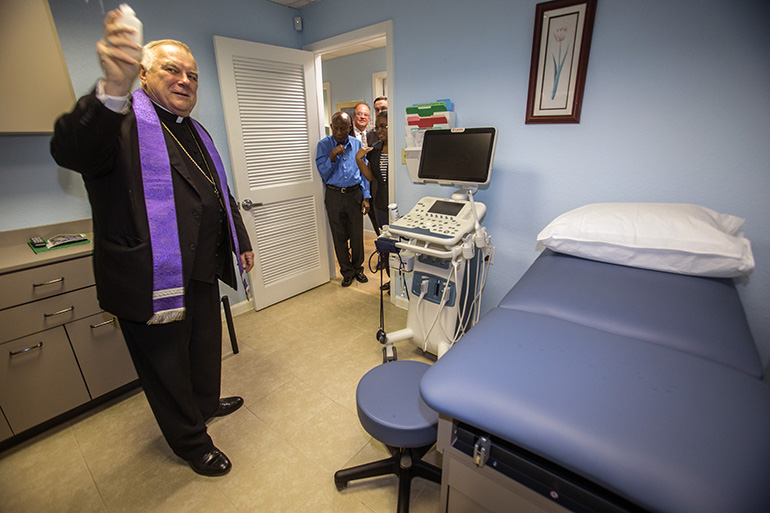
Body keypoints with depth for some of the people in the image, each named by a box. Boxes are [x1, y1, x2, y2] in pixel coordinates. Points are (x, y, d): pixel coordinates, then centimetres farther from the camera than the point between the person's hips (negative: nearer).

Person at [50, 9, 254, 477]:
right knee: (168, 367, 12)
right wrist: (112, 92, -46)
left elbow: (222, 194, 21)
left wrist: (241, 241, 20)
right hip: (151, 279, -7)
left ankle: (206, 403, 52)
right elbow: (71, 152, -30)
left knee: (206, 348, 25)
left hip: (203, 271, 8)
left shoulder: (197, 134, 17)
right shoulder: (122, 120, -8)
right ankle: (192, 441, 35)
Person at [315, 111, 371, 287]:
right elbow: (323, 173, -5)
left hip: (355, 194, 1)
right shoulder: (323, 145, -1)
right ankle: (347, 272, 23)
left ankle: (358, 268, 28)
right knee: (339, 236, 7)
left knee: (357, 235, 8)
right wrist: (332, 157, -21)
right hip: (334, 196, -1)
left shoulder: (357, 144, 5)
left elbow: (364, 172, 7)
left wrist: (366, 197, 0)